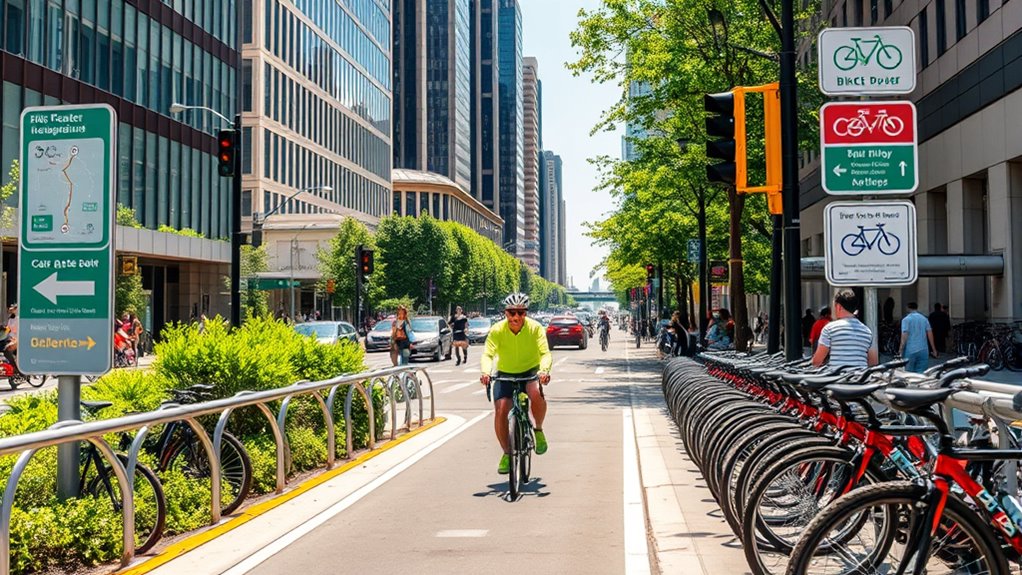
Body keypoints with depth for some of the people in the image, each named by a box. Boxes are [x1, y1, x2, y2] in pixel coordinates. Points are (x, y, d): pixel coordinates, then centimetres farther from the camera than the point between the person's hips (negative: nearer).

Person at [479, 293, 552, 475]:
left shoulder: (535, 328, -19)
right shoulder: (497, 330, -17)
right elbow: (488, 354, -26)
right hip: (505, 374, 1)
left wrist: (544, 370, -48)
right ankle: (507, 453, 4)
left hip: (530, 372, -1)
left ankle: (539, 430, -6)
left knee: (536, 394, -34)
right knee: (500, 411, -17)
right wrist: (486, 371, -47)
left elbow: (545, 353, -27)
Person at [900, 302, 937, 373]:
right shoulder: (924, 319, 10)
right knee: (921, 373, 4)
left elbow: (904, 336, -11)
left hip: (910, 351, -3)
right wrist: (933, 349, 12)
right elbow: (930, 334, 7)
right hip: (923, 350, 4)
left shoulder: (906, 319, -3)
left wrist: (901, 350, -7)